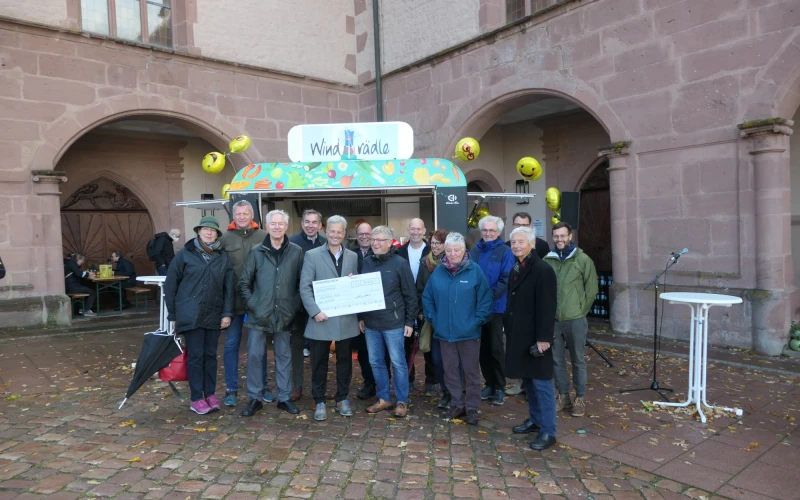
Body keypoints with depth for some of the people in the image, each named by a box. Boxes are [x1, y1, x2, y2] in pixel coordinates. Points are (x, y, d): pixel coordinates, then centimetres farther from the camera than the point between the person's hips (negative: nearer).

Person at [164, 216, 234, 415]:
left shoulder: (223, 257, 6)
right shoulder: (185, 254, -1)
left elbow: (229, 287, 5)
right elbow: (170, 285, 1)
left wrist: (227, 313, -2)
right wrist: (172, 315, 0)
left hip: (214, 316, 3)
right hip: (191, 315, -2)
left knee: (210, 355, 11)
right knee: (195, 356, 2)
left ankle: (210, 394, 23)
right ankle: (197, 398, 12)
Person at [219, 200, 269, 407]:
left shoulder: (264, 237, -2)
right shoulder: (225, 238, -1)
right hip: (233, 300, 0)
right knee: (231, 345, 8)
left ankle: (262, 386, 26)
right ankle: (231, 389, 22)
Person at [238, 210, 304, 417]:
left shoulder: (296, 252, -2)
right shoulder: (257, 252, 0)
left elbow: (302, 283, 1)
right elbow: (244, 283, 3)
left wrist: (295, 306, -4)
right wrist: (252, 305, -5)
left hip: (284, 314, 0)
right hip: (259, 314, 0)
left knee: (284, 356, 11)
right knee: (255, 355, 4)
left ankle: (284, 397, 24)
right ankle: (255, 398, 18)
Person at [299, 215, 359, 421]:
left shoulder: (353, 257, 8)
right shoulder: (312, 255, -2)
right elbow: (304, 287, -7)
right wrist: (315, 311, -17)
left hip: (346, 319, 3)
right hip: (321, 319, -3)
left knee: (344, 361, 13)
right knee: (319, 363, 7)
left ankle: (342, 399, 27)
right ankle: (320, 402, 22)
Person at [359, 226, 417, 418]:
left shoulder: (400, 263, -7)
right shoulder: (366, 262, 6)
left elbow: (411, 295, -5)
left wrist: (410, 322, -7)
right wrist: (361, 317, 11)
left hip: (393, 323, -5)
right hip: (371, 323, 5)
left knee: (398, 363, 4)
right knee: (376, 362, 12)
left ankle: (402, 401, 17)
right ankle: (384, 399, 27)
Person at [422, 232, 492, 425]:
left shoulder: (475, 271, -8)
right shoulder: (438, 271, 1)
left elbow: (485, 300, -7)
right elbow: (427, 298, 8)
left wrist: (477, 321, -10)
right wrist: (433, 319, 1)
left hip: (469, 333, -3)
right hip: (444, 332, 3)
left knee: (471, 372, 8)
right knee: (450, 371, 14)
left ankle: (472, 408, 22)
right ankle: (457, 404, 29)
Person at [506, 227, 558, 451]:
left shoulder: (543, 270, -15)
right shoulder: (516, 269, 12)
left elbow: (547, 307, -18)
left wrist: (543, 338, -20)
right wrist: (509, 328, 15)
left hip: (535, 338, -8)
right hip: (518, 336, 8)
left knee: (541, 383, 0)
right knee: (527, 380, 18)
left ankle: (548, 432, 9)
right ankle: (535, 419, 33)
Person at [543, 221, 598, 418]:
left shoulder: (583, 260, -5)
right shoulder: (547, 260, 0)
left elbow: (591, 289, 0)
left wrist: (580, 311, 1)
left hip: (575, 320, -2)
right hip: (553, 319, 2)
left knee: (578, 360, 9)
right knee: (557, 360, 12)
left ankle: (580, 399, 21)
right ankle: (563, 396, 26)